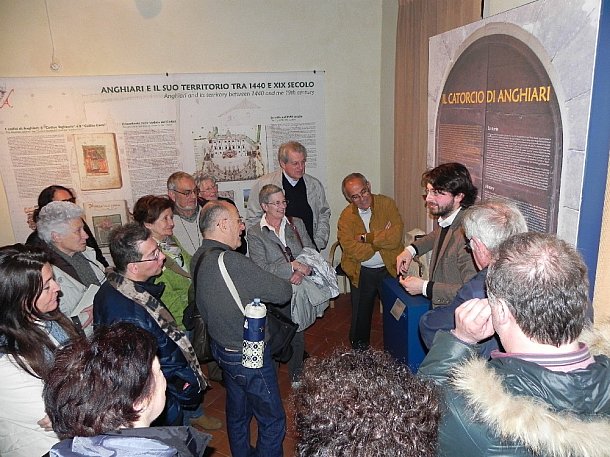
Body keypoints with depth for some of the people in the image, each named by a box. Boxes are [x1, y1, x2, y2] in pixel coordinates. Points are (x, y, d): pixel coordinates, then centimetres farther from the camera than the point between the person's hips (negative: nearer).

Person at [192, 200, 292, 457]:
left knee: (237, 413, 27)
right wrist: (286, 282, -1)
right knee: (273, 421, 9)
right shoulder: (231, 261, -29)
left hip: (221, 348, 9)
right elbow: (282, 293, -25)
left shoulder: (198, 258, -2)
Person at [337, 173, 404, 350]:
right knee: (360, 315, 14)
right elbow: (352, 250, -19)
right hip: (362, 273, 1)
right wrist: (382, 238, -19)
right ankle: (359, 350, 36)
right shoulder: (346, 216, -6)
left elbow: (396, 237, -21)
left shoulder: (387, 204, -7)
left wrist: (366, 238, -18)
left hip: (390, 269, -1)